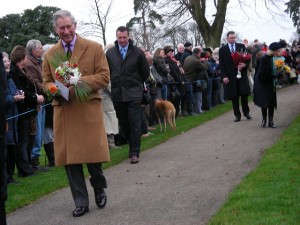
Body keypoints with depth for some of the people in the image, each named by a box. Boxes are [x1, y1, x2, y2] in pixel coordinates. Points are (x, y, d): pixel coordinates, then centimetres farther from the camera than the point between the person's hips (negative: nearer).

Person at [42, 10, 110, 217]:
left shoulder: (94, 48, 2)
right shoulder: (50, 54, 12)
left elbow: (104, 77, -1)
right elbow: (46, 82, 15)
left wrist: (81, 81, -17)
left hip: (89, 109, -2)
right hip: (63, 111, 3)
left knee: (93, 154, -1)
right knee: (70, 157, 1)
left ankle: (99, 188, 29)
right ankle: (81, 202, 12)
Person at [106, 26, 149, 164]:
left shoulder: (137, 52, -1)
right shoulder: (110, 53, 4)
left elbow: (145, 72, 9)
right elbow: (107, 71, 16)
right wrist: (115, 83, 13)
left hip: (133, 93, -3)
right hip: (117, 94, 3)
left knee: (135, 124, -7)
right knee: (123, 124, 9)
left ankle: (134, 153, -4)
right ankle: (133, 146, 25)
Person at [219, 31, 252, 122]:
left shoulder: (241, 46, 7)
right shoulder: (222, 50, 4)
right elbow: (222, 64, 1)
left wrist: (244, 65, -14)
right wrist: (224, 76, -8)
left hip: (242, 74, 1)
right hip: (231, 76, -1)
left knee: (244, 94, 0)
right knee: (234, 96, 3)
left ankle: (246, 113, 15)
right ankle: (237, 115, 10)